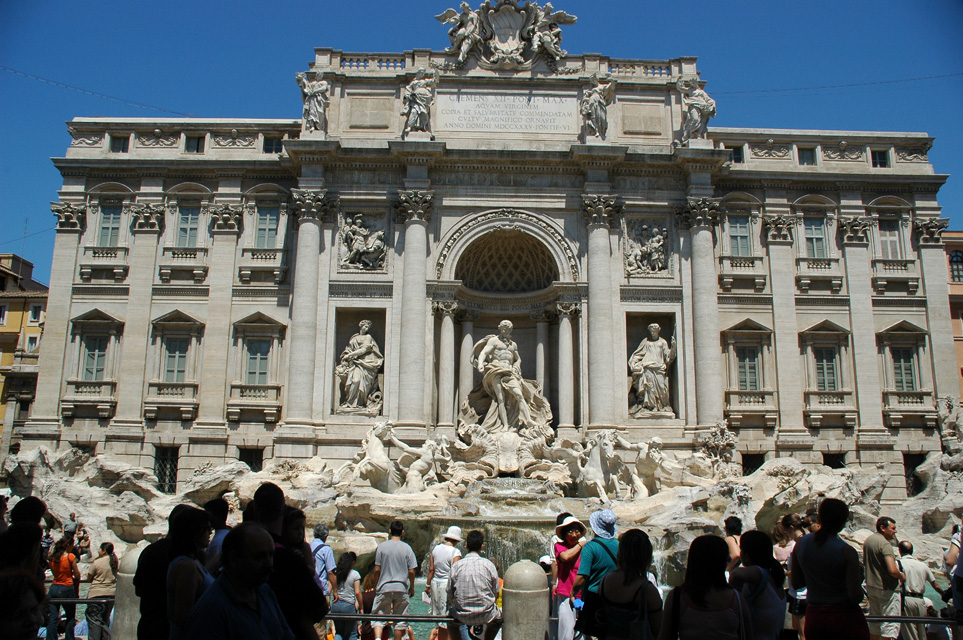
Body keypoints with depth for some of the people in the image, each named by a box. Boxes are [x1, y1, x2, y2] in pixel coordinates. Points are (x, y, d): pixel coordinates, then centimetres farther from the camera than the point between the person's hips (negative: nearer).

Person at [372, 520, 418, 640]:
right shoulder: (407, 548, -2)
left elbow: (377, 569, -2)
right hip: (402, 588, 0)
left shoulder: (382, 546, -3)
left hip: (384, 587, 0)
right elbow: (411, 571, -2)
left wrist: (376, 586, 13)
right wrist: (412, 587, 12)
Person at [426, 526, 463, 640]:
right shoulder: (455, 552, -12)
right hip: (447, 584, -6)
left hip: (435, 583, 6)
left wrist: (428, 585, 15)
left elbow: (431, 569, 8)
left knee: (438, 615, 15)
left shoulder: (436, 549, 5)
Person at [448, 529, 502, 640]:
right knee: (499, 615, 32)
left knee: (450, 613, 33)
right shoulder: (489, 564, -7)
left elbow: (450, 597, 1)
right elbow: (496, 594, 1)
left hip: (462, 617, 0)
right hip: (486, 616, 0)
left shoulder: (456, 566, -5)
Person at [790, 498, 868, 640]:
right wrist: (860, 574, 2)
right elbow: (856, 597, -16)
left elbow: (796, 583, 6)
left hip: (814, 617, 4)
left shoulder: (801, 544, -3)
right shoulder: (847, 552, -16)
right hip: (844, 617, -4)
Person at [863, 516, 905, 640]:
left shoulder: (868, 540, 8)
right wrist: (902, 576, -8)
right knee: (890, 625, -2)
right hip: (887, 588, -8)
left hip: (871, 587, 8)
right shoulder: (885, 544, -20)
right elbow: (892, 570, -27)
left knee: (874, 622, 19)